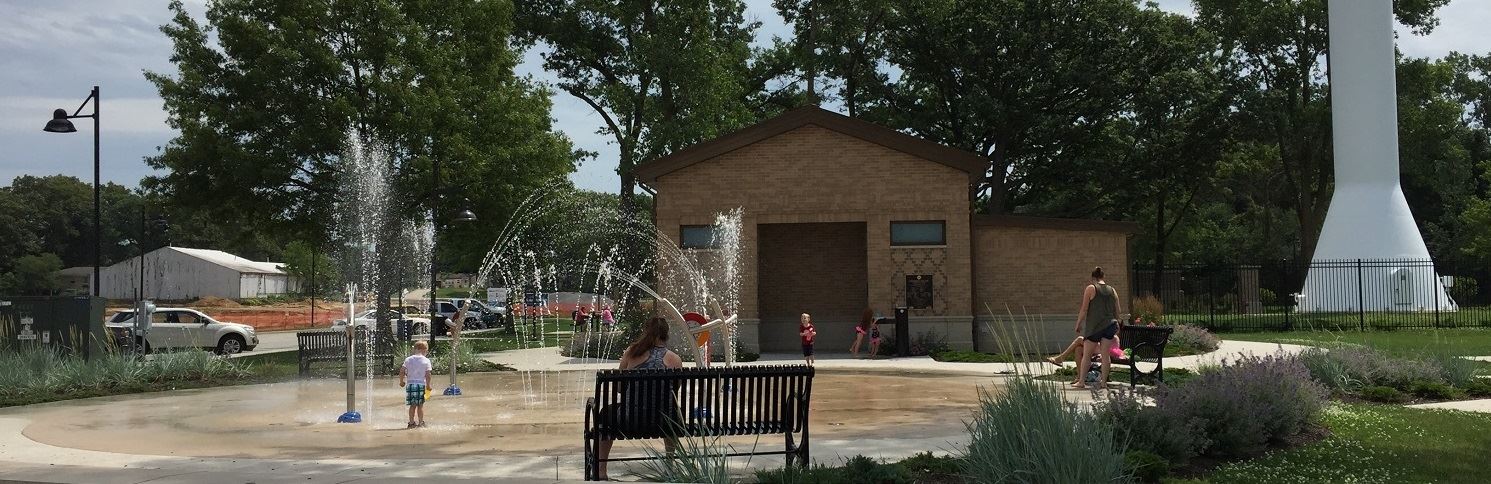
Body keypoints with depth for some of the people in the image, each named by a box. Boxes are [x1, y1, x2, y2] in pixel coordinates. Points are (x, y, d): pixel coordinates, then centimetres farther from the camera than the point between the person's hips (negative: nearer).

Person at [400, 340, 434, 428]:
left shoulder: (408, 359, 5)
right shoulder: (426, 360, -2)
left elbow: (401, 372, 0)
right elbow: (427, 375, -8)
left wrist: (401, 381, 15)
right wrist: (428, 385, 4)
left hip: (410, 384, 2)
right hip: (421, 384, -2)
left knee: (413, 405, 9)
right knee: (420, 405, 7)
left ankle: (411, 422, 10)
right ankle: (420, 423, 9)